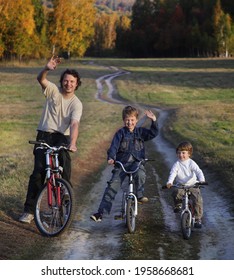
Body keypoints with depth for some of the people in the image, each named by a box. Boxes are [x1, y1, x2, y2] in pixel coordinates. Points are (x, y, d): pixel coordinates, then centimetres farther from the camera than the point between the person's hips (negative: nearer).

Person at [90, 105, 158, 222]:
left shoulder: (140, 132, 11)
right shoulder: (120, 133, 3)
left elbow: (153, 133, 0)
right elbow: (114, 146, -7)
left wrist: (153, 121, -13)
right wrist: (111, 157, -25)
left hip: (136, 162, 1)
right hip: (121, 162, -1)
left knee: (140, 174, -35)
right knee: (112, 185, -12)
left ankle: (140, 195, -10)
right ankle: (101, 212, -11)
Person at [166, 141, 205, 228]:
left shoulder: (191, 163, -3)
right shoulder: (177, 164, 0)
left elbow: (198, 172, -13)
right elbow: (172, 173, -13)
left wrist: (201, 180, -33)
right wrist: (169, 182, -32)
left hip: (193, 185, 0)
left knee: (198, 200, -18)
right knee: (176, 192, -32)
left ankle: (198, 219, -3)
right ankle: (178, 205, -1)